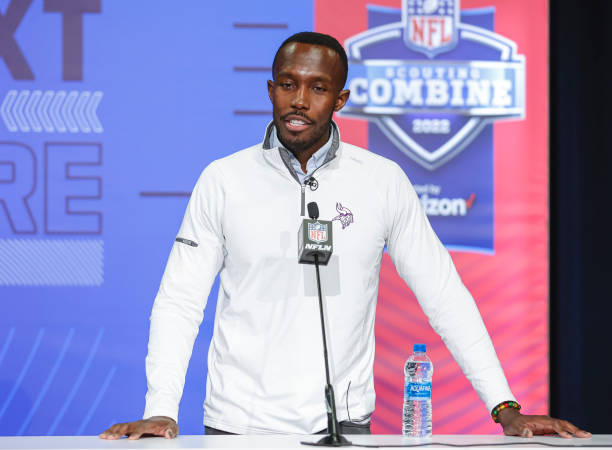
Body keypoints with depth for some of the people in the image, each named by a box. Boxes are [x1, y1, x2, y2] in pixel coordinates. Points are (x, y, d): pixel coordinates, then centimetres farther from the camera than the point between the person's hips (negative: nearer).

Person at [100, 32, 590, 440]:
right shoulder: (223, 180, 0)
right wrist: (161, 412, -13)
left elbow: (444, 296, 4)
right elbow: (180, 302, 0)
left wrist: (506, 409, -2)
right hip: (240, 423, 0)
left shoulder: (384, 182, 1)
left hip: (343, 422, 0)